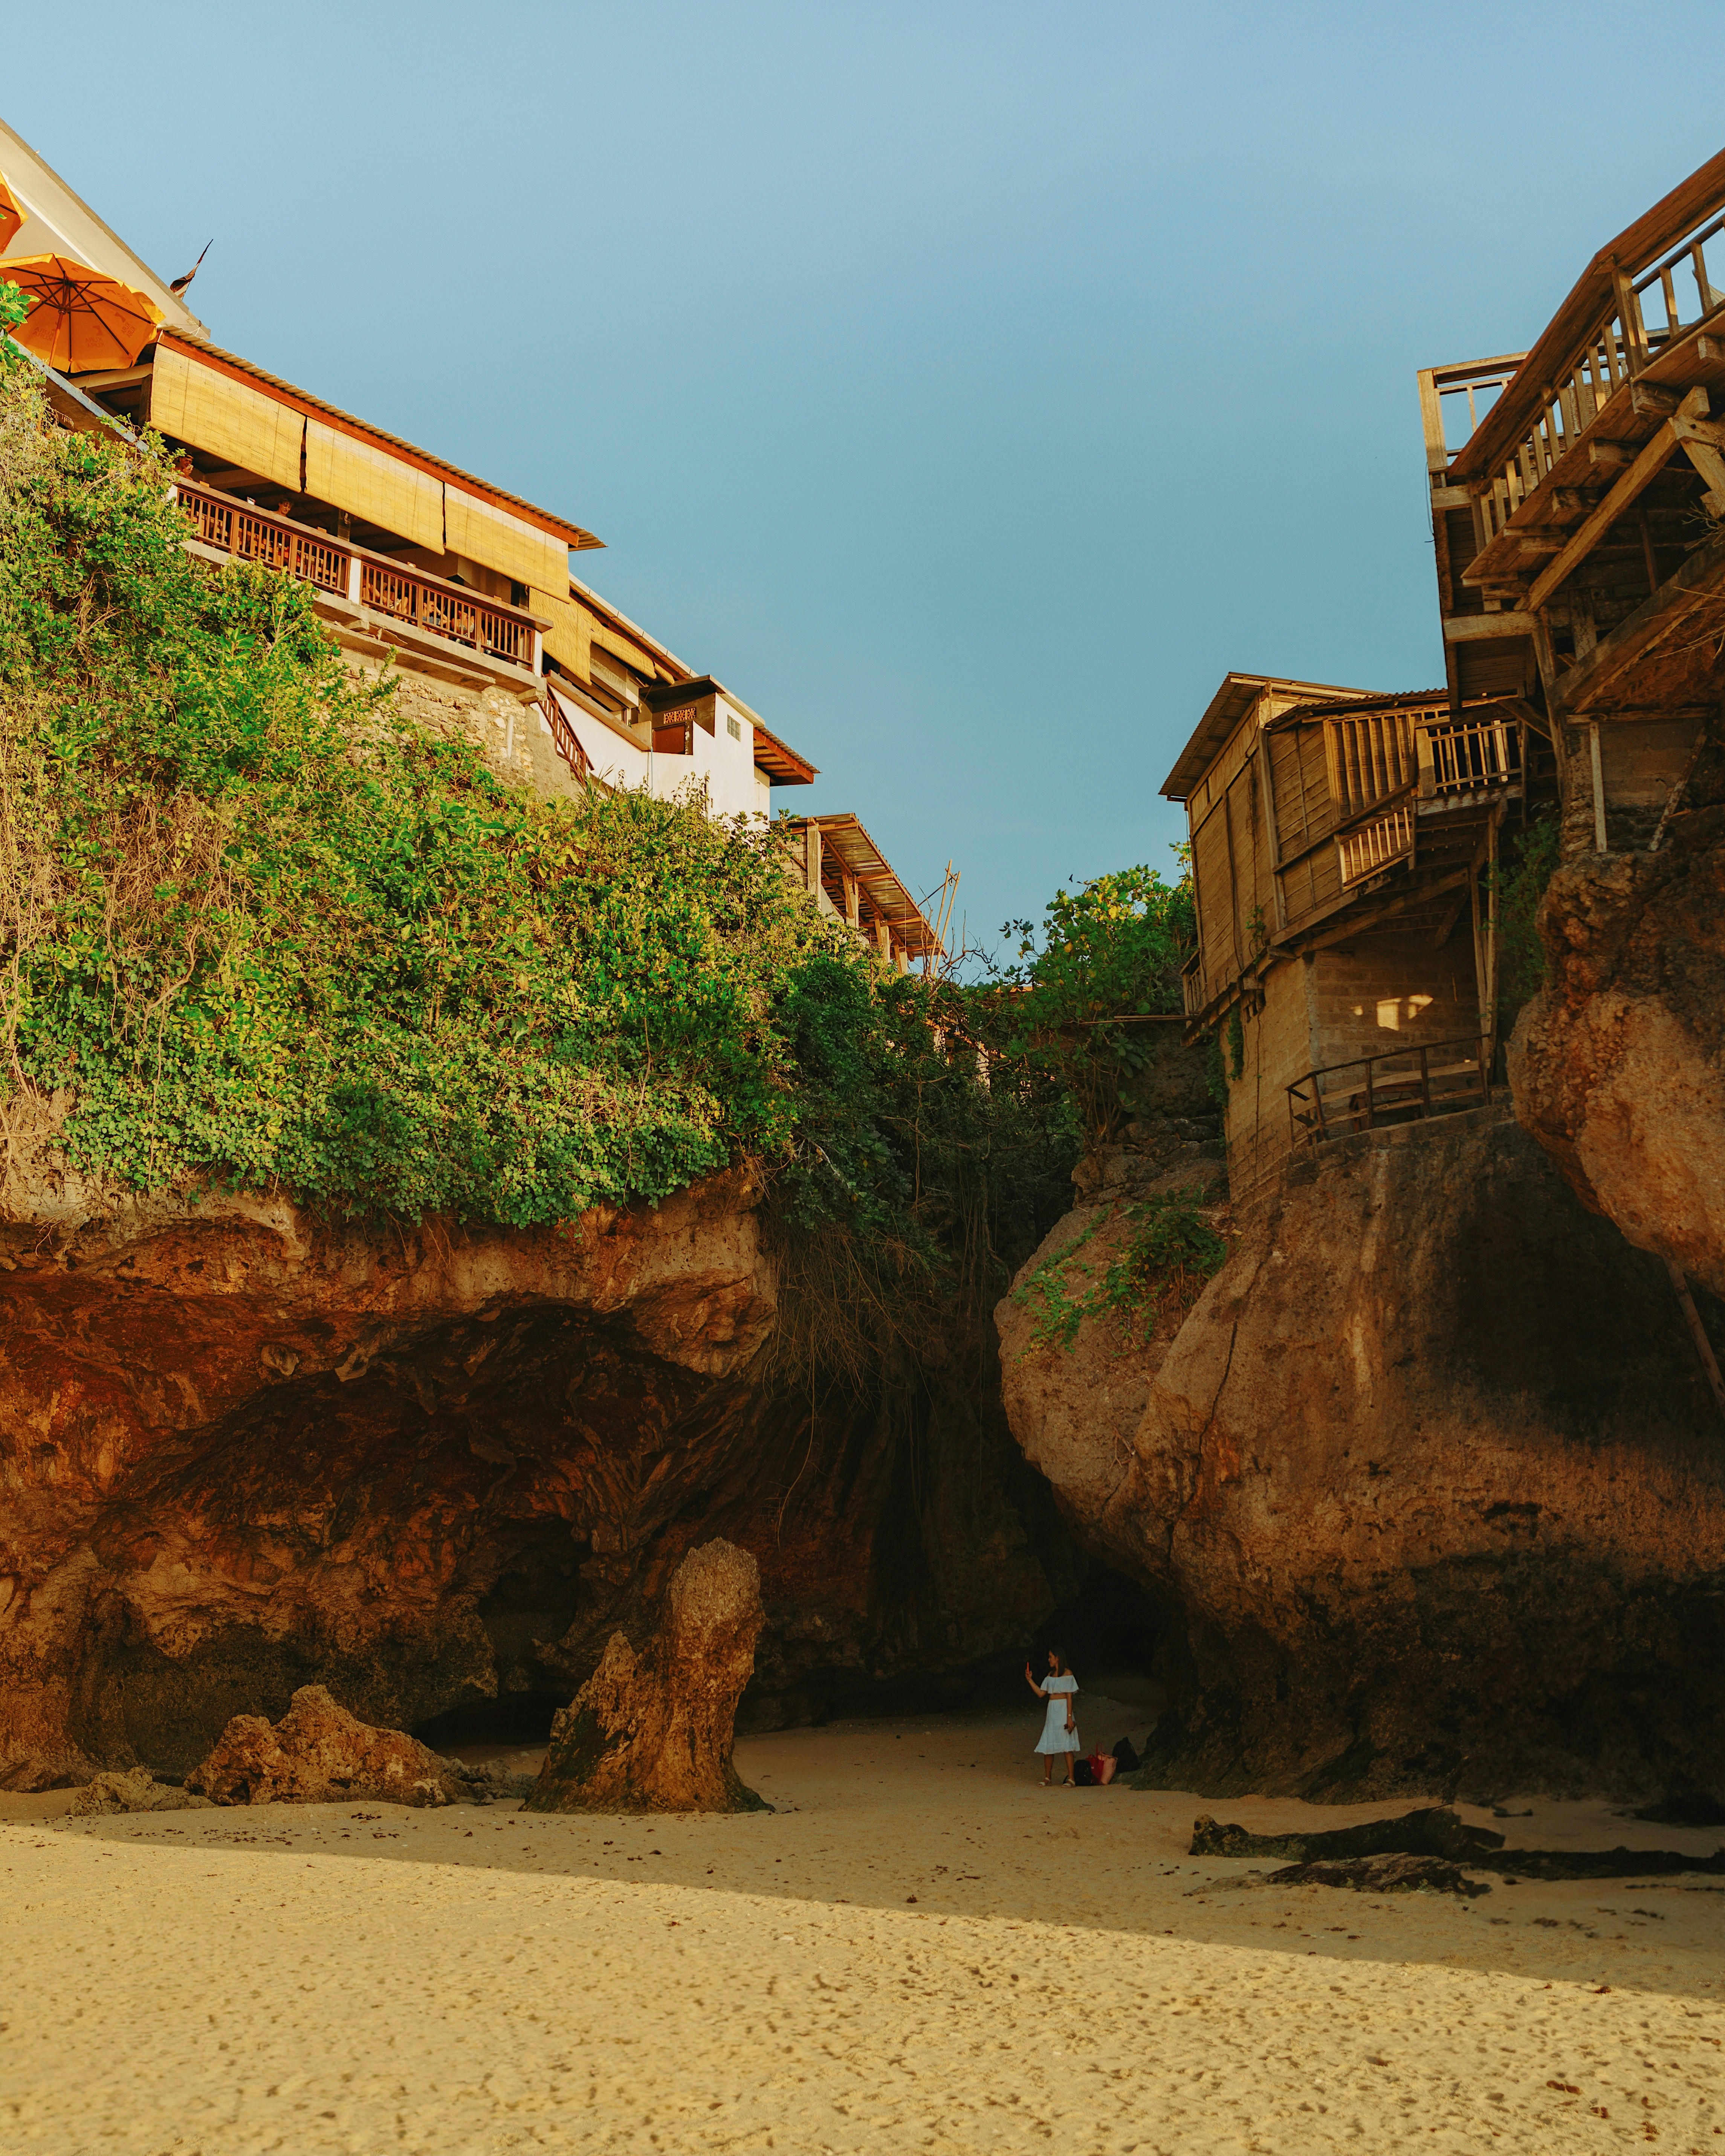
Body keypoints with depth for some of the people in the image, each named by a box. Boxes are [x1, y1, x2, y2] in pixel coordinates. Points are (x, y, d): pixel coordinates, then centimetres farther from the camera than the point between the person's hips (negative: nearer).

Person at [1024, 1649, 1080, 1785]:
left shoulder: (1067, 1674, -5)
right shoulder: (1051, 1675, 15)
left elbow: (1069, 1697, -10)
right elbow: (1041, 1694, 13)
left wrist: (1069, 1717, -15)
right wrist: (1030, 1680, 7)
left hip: (1063, 1710, -7)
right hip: (1052, 1712, 7)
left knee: (1066, 1745, -8)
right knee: (1048, 1745, 5)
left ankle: (1071, 1778, -5)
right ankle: (1047, 1778, 14)